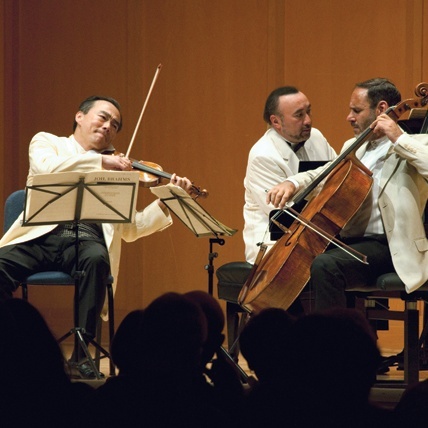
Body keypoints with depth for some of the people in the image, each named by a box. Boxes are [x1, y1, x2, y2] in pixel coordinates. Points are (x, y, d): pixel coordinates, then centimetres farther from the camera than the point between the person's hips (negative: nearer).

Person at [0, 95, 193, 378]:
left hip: (88, 238, 2)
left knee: (96, 259, -36)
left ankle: (81, 353, -31)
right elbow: (46, 167, -7)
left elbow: (131, 229, 20)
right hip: (42, 234, -2)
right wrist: (101, 160, -10)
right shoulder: (47, 142, 19)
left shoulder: (116, 171, 26)